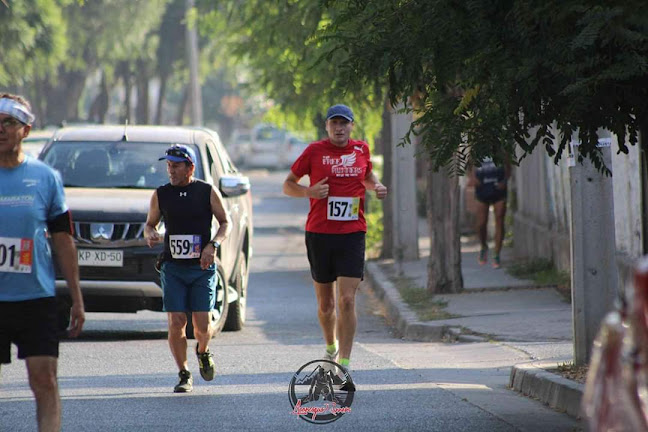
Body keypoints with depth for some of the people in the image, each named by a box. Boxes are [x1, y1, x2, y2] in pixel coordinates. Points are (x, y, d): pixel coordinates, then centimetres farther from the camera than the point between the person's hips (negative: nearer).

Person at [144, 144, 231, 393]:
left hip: (202, 268, -1)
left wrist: (213, 245, -11)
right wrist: (150, 234, -8)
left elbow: (225, 222, 6)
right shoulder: (161, 195, 6)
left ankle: (203, 352, 28)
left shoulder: (207, 192, 1)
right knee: (176, 324, -8)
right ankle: (184, 376, 6)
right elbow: (150, 223, 16)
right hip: (173, 268, 1)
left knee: (202, 325, -6)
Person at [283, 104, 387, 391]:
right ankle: (331, 348, 38)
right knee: (325, 303, 10)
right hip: (319, 234, 0)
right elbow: (288, 185, 6)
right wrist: (308, 192, -14)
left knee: (347, 300, -12)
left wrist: (376, 186, 5)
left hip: (352, 234, 0)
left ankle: (344, 366, -13)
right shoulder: (315, 151, -1)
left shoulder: (361, 150, 6)